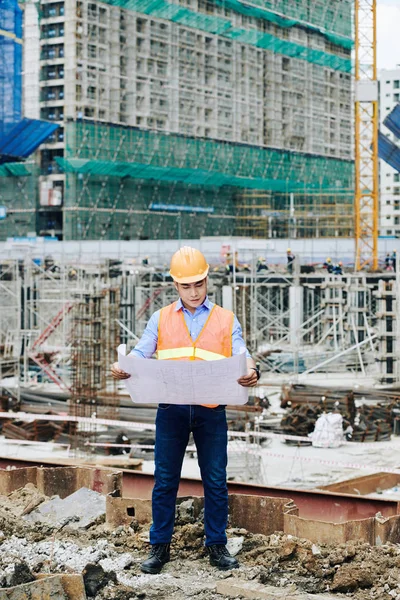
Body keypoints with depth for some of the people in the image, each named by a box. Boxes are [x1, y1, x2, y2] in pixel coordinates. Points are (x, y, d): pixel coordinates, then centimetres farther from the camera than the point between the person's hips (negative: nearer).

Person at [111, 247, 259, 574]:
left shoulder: (226, 320, 8)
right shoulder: (161, 319, 11)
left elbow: (241, 356, -2)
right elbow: (141, 353, 4)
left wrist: (251, 372, -25)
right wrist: (124, 368, -19)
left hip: (211, 411, 0)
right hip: (171, 409, 1)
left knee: (216, 481, 4)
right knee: (165, 480, 4)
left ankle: (217, 545, 15)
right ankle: (160, 546, 14)